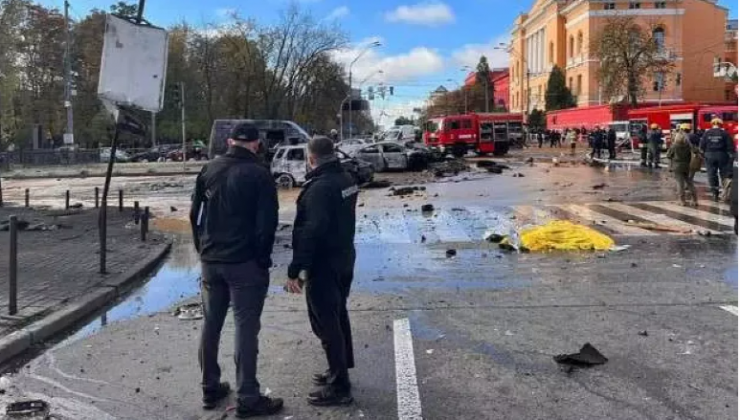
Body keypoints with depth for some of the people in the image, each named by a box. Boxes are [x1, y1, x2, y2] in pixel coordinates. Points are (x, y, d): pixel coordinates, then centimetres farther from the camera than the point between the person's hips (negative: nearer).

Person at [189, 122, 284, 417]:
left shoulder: (209, 170, 8)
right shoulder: (259, 174, -10)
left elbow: (195, 215, 12)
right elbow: (267, 223, -13)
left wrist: (202, 249, 18)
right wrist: (263, 259, -3)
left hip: (210, 260, 6)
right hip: (245, 262, -6)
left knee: (211, 324, 15)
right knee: (246, 328, -2)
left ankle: (210, 388, 25)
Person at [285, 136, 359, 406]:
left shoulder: (320, 188, -22)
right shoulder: (346, 180, 7)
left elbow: (311, 233, -27)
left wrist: (295, 270, -23)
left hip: (323, 265, -10)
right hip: (344, 259, 10)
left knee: (326, 324, -2)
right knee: (338, 316, 20)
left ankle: (339, 387, 5)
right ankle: (340, 372, 33)